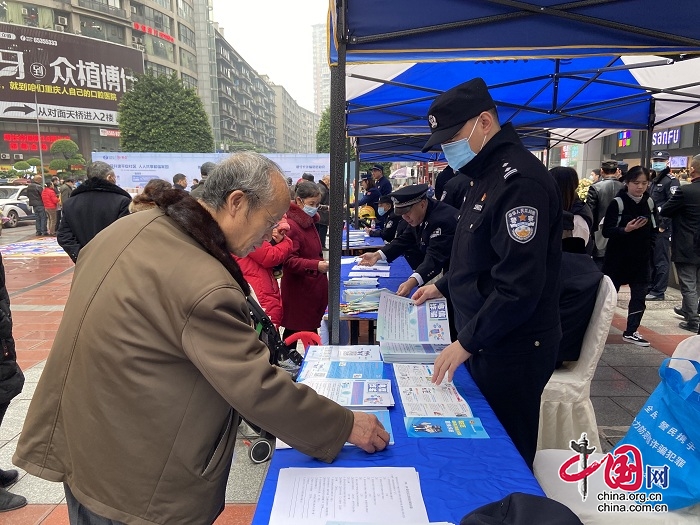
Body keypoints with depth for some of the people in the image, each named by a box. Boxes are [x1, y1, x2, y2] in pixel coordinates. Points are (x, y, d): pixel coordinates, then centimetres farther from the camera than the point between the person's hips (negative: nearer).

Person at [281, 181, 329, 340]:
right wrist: (316, 266, -34)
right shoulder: (290, 226, -19)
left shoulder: (309, 222, 11)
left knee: (312, 328, 14)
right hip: (298, 291, -9)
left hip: (314, 288, 9)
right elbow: (289, 261, -25)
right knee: (293, 332, 3)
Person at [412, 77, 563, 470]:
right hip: (487, 342, 10)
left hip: (514, 349, -10)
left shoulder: (519, 180, -21)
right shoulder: (488, 175, 12)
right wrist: (444, 287, 17)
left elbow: (520, 286, -26)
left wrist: (467, 342, -20)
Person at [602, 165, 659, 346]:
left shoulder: (649, 203, 4)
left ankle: (630, 332, 17)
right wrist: (625, 230, -29)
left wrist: (649, 248, 2)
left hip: (641, 259, 5)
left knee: (639, 296, 6)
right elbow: (606, 231, -15)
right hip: (618, 257, -5)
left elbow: (654, 230, 13)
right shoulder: (617, 203, -12)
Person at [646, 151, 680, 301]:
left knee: (661, 260, -3)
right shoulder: (654, 181, 18)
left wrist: (663, 225, -18)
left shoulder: (671, 181, -8)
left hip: (663, 228, -8)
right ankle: (650, 287, 22)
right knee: (650, 258, 13)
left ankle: (659, 292, 3)